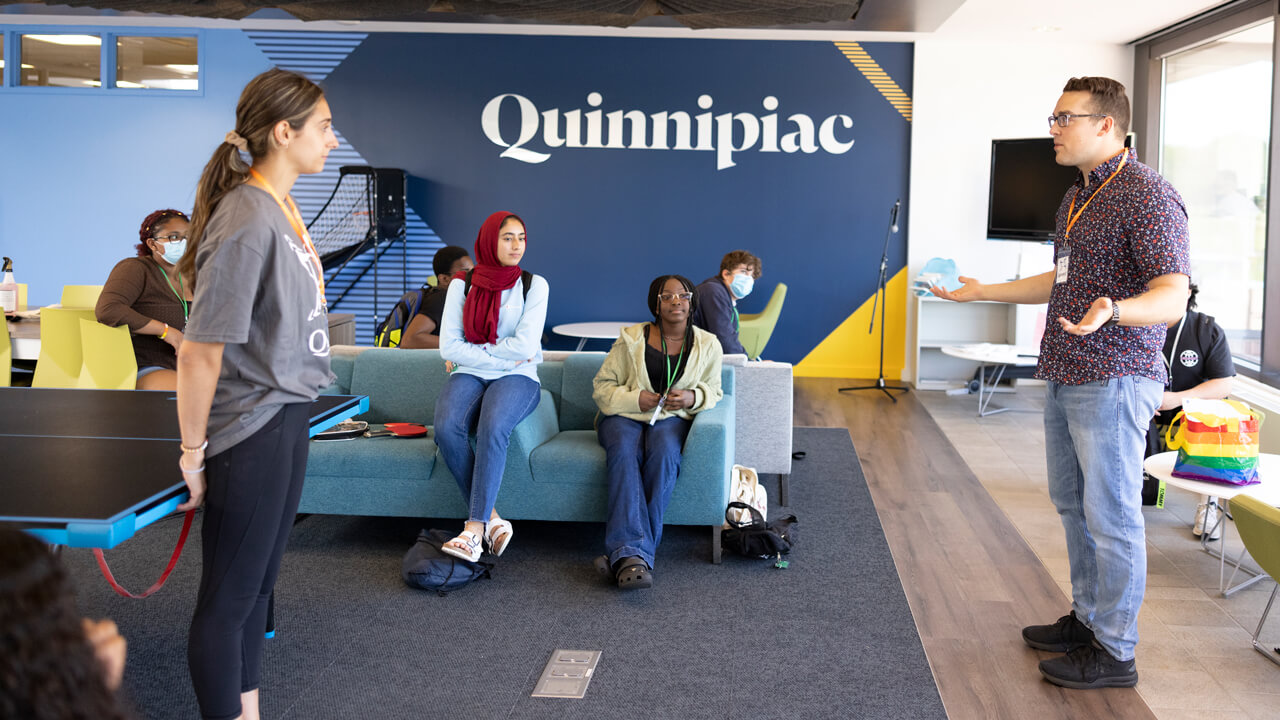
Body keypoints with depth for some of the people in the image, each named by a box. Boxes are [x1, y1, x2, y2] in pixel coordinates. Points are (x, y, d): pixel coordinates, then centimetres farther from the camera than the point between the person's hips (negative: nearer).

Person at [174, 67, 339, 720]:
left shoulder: (284, 210, 9)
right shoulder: (247, 223, -21)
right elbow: (199, 352, -20)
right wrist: (193, 453, -14)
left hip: (285, 417, 10)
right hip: (249, 432, -10)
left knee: (257, 586, 19)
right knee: (227, 601, 4)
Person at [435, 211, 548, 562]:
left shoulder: (534, 285, 3)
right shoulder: (462, 285, 8)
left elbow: (525, 345, -10)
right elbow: (448, 347, -2)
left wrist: (472, 350, -5)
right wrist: (503, 357, -8)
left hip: (517, 378, -2)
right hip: (469, 376, 2)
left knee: (492, 429, -35)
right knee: (447, 429, -31)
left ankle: (474, 529, -34)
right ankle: (491, 518, -23)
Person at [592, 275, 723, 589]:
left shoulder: (707, 344, 6)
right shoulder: (631, 339, -1)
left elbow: (713, 391, 13)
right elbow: (601, 387, 1)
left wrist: (693, 397, -12)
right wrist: (636, 399, -18)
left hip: (672, 418, 1)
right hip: (624, 415, -1)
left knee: (664, 453, -35)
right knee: (624, 453, -36)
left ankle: (624, 553, -36)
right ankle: (631, 552, -47)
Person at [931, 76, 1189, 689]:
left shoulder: (1146, 195, -15)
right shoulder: (1077, 196, 15)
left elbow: (1172, 295, -24)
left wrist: (1111, 311, -43)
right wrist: (984, 292, 30)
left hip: (1111, 380, -10)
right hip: (1063, 378, 10)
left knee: (1111, 514, -2)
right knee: (1072, 505, 17)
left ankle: (1114, 651, 8)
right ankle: (1087, 618, 31)